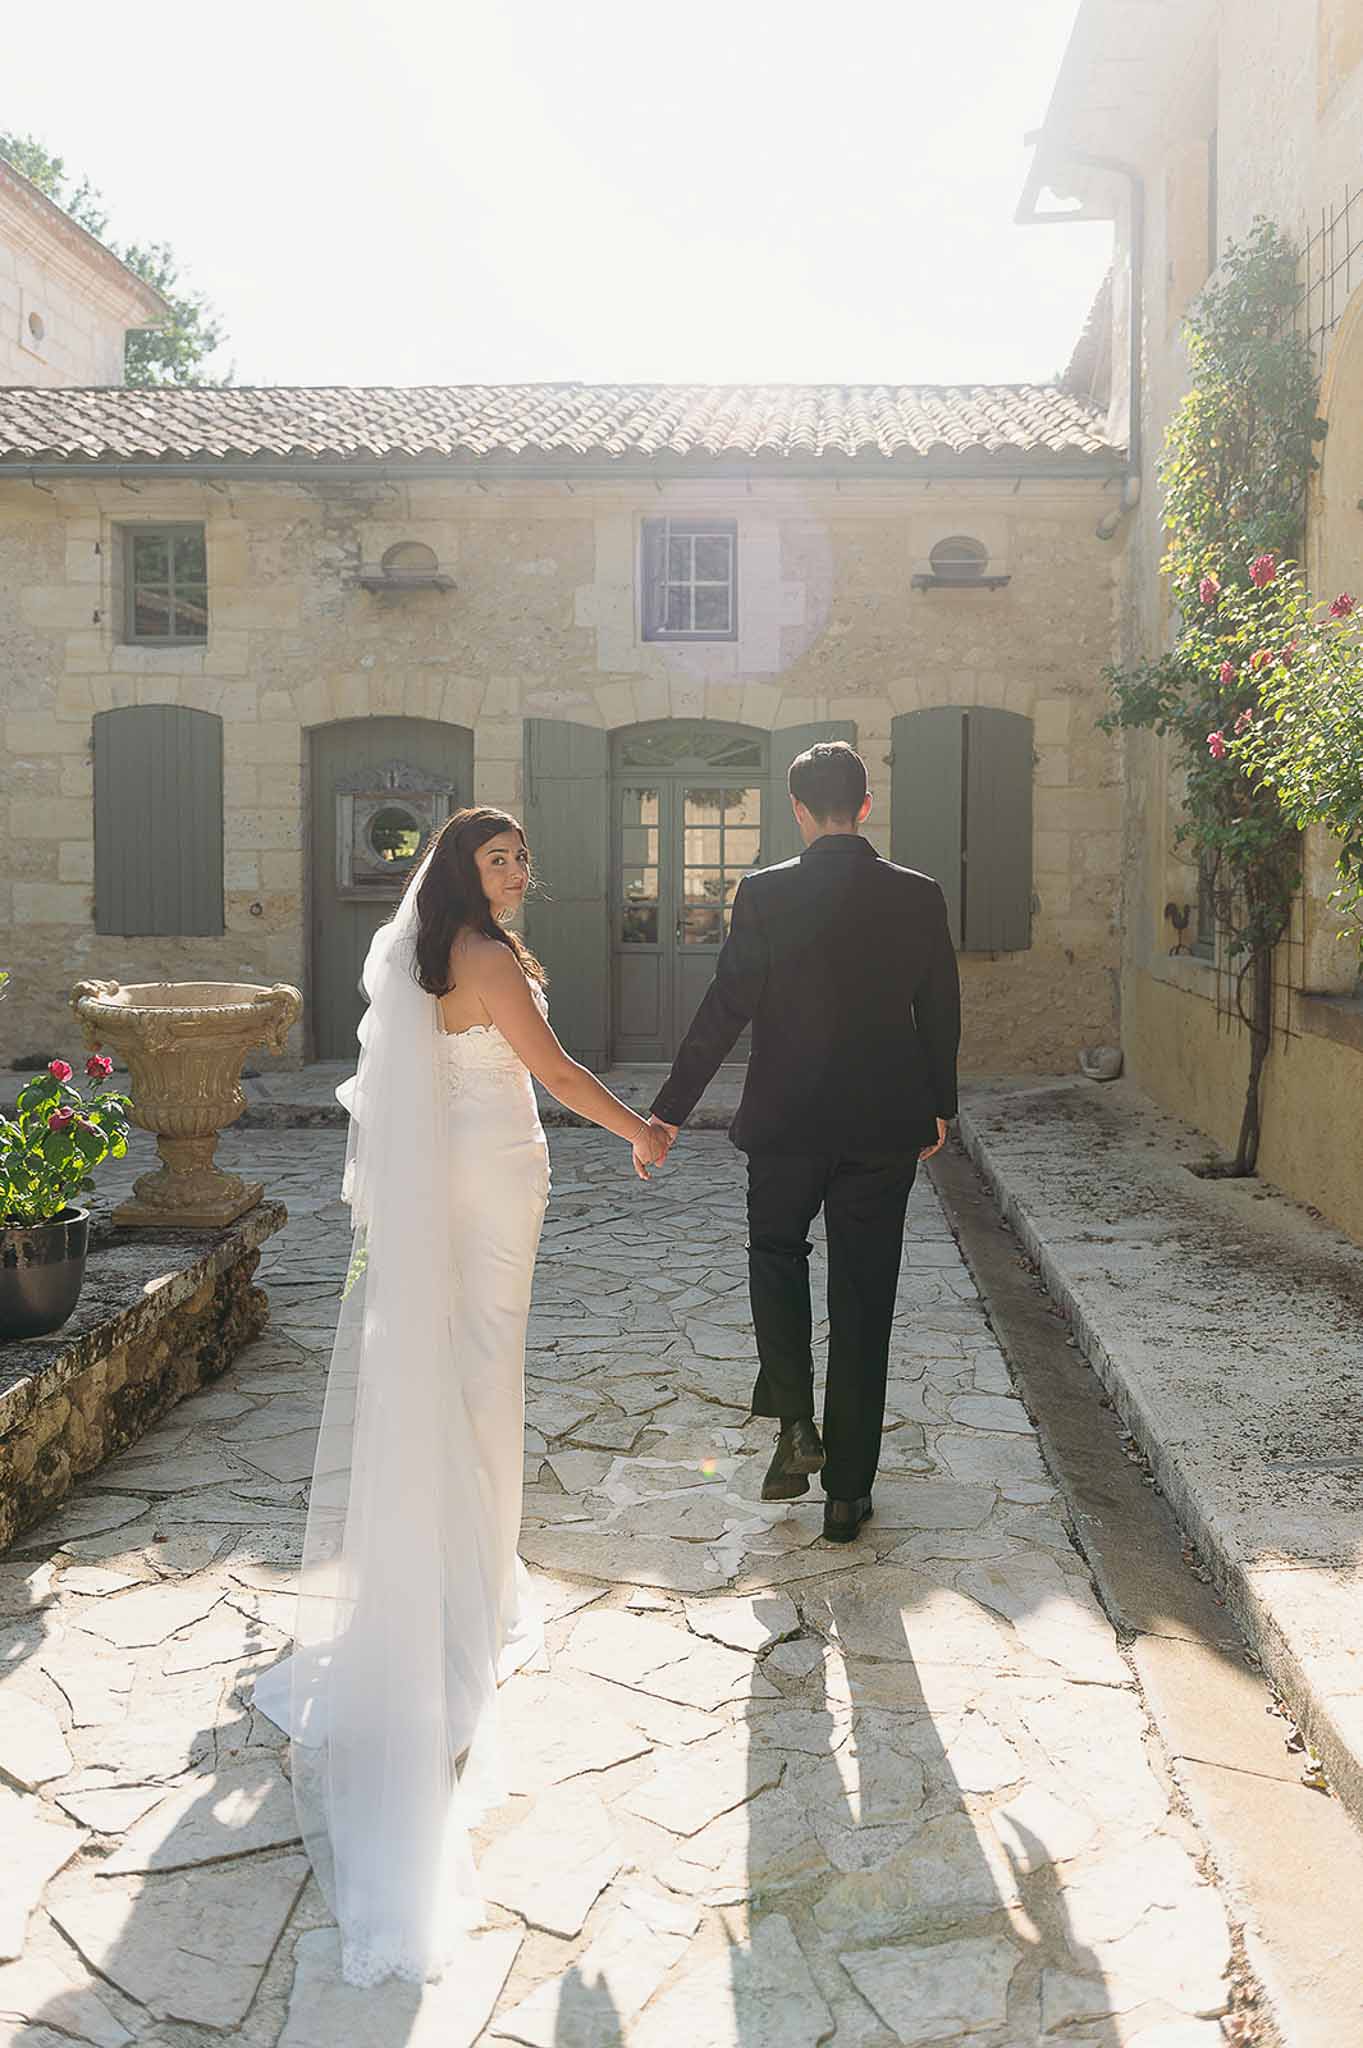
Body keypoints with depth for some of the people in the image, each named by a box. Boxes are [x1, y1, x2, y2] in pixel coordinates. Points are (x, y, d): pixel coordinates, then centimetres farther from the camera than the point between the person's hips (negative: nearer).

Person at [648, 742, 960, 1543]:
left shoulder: (765, 894, -10)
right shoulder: (920, 896, -2)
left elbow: (724, 1010, -10)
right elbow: (941, 1013, 5)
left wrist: (669, 1112, -2)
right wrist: (940, 1107, 20)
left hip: (786, 1123, -2)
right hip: (886, 1125, 2)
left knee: (777, 1252, 23)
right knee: (864, 1302, 10)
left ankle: (796, 1422, 7)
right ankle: (848, 1491, 17)